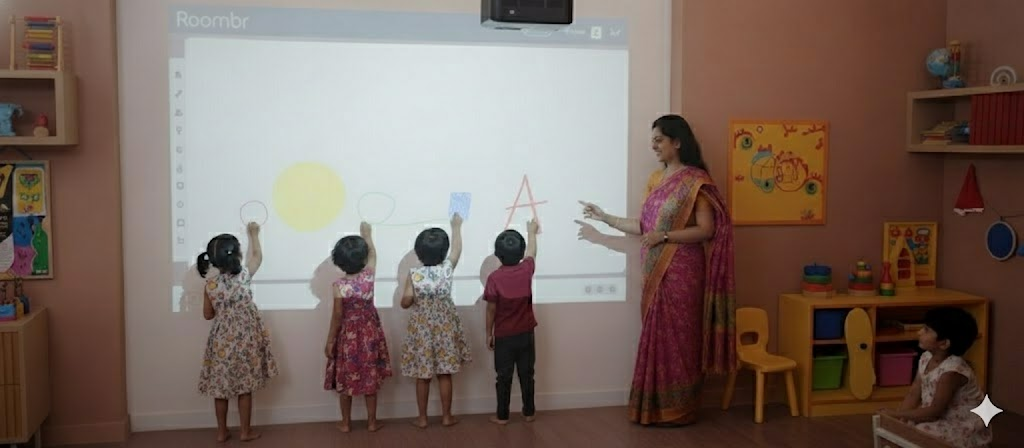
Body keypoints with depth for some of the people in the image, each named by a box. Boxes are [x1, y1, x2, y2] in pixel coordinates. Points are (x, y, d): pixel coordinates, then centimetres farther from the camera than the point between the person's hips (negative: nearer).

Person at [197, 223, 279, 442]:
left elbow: (208, 314, 1)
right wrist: (253, 234, 23)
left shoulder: (210, 282, -8)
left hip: (221, 340, 2)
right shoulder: (244, 275, -12)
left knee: (220, 387, 12)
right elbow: (257, 256, 9)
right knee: (245, 387, 9)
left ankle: (222, 432, 20)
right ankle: (246, 431, 16)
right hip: (244, 339, -2)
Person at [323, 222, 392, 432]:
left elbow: (337, 316, -14)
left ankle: (345, 422, 20)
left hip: (347, 335, -2)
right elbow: (373, 254, 8)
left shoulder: (339, 285, -18)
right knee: (371, 377, 11)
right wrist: (367, 234, 24)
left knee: (345, 378, 11)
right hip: (369, 333, 2)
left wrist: (330, 341, -3)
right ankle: (372, 421, 19)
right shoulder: (369, 275, -12)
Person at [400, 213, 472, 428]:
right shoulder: (448, 268, -10)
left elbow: (406, 302, -15)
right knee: (445, 374, 10)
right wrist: (456, 226, 24)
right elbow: (457, 248, 9)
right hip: (445, 327, 1)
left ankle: (422, 418, 16)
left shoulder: (414, 274, -14)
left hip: (421, 328, -1)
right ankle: (447, 416, 17)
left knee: (422, 375, 9)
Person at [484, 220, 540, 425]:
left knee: (504, 377, 6)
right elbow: (531, 252, 16)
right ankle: (529, 412, 20)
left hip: (504, 336, -3)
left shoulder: (494, 277, -16)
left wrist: (489, 334, 2)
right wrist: (532, 232, 34)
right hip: (526, 333, 3)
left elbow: (491, 309, -10)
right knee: (527, 374, 12)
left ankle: (502, 416, 12)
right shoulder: (526, 270, -7)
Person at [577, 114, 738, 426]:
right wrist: (605, 218, 11)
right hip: (656, 272, 7)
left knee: (677, 336, -1)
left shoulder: (695, 180, -10)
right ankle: (656, 406, 18)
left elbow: (706, 229, -15)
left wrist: (665, 236, -20)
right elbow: (644, 226, 13)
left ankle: (679, 409, 10)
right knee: (657, 335, 9)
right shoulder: (656, 179, 13)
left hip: (682, 271, -7)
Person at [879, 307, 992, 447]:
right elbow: (914, 394, -1)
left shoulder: (952, 371, -29)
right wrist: (899, 418, -15)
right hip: (942, 420, 8)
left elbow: (935, 410, -27)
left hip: (965, 431, -8)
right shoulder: (926, 358, -2)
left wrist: (896, 414, -23)